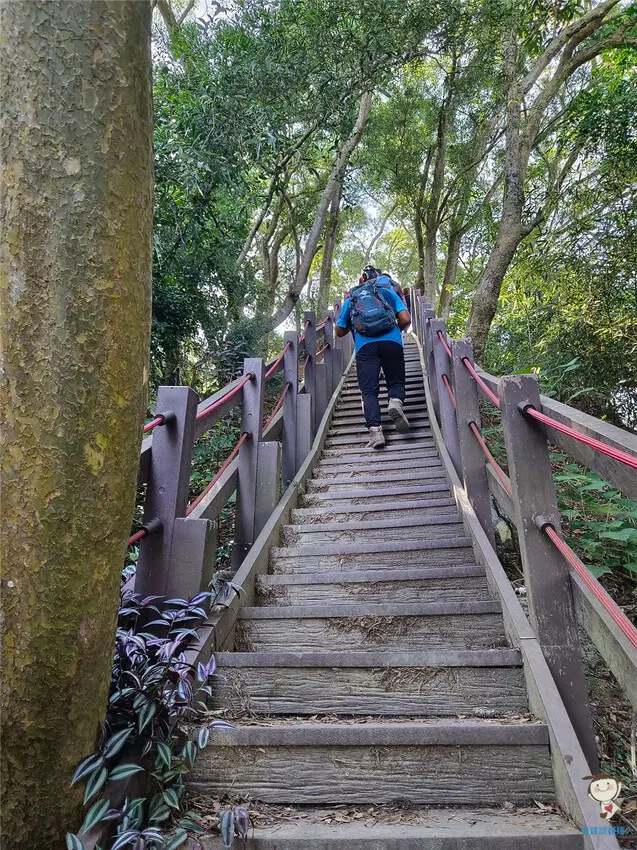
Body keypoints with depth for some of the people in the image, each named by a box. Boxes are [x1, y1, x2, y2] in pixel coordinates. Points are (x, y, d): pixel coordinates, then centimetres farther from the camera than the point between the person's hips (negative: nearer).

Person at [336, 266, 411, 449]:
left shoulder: (351, 299, 26)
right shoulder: (388, 292, 23)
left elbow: (340, 332, 29)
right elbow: (405, 319, 11)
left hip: (365, 346, 0)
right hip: (392, 343, 0)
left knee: (369, 392, -1)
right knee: (396, 382, 14)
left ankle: (375, 431, -22)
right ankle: (395, 401, -20)